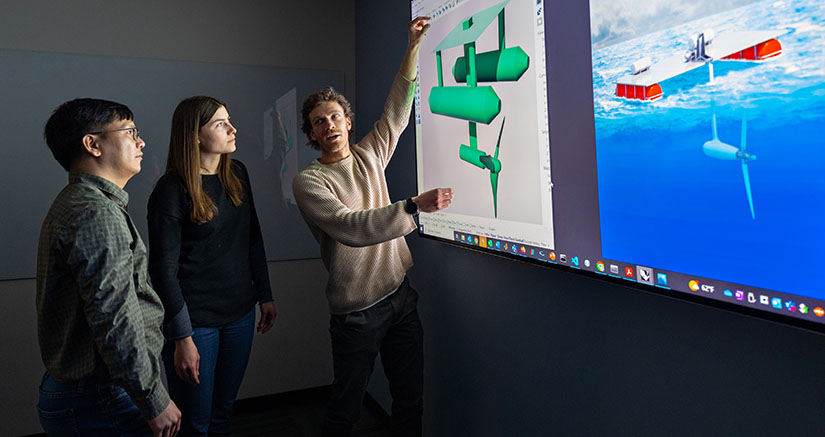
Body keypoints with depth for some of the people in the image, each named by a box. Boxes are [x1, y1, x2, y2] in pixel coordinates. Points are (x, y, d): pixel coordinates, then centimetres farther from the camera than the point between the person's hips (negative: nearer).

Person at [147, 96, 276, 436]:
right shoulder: (171, 190, -14)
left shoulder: (237, 174, 4)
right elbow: (163, 269, -14)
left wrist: (265, 295, 11)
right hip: (194, 319, -5)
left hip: (240, 313, 6)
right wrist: (182, 337, -15)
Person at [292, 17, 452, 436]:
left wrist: (413, 47, 5)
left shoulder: (369, 157, 9)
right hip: (357, 311, -5)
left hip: (401, 295, 5)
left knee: (411, 400, 13)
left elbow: (397, 110, 10)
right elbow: (351, 228, -23)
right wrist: (415, 206, -28)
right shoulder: (308, 181, -9)